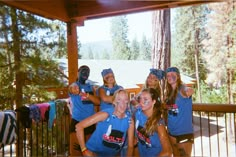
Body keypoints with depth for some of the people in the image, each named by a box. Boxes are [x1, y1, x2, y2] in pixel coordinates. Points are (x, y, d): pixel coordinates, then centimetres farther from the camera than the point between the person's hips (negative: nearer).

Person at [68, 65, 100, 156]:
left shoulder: (91, 87, 12)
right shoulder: (74, 86, -3)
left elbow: (98, 101, -2)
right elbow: (73, 89, -29)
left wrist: (87, 95, -20)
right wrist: (75, 90, -54)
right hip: (77, 121, -5)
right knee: (76, 149, -6)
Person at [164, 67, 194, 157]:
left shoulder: (182, 89, -14)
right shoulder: (168, 92, 4)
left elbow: (190, 91, -38)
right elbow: (166, 107, 15)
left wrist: (189, 91, -60)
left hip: (184, 131, -6)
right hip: (172, 131, 6)